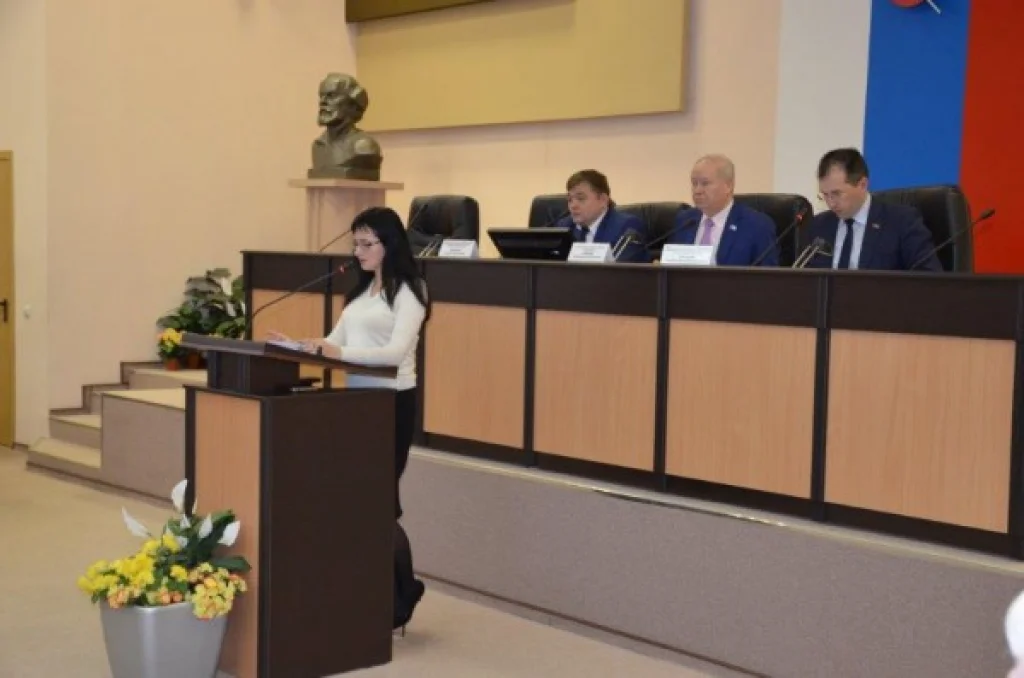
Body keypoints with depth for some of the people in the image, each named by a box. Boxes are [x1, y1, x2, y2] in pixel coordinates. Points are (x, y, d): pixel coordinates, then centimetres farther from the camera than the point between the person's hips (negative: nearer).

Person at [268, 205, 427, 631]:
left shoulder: (408, 291, -10)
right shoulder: (362, 289, 14)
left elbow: (396, 352, -22)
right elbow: (337, 343, 13)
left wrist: (339, 353, -34)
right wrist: (300, 347, -5)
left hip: (393, 402, -8)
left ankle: (403, 596, 14)